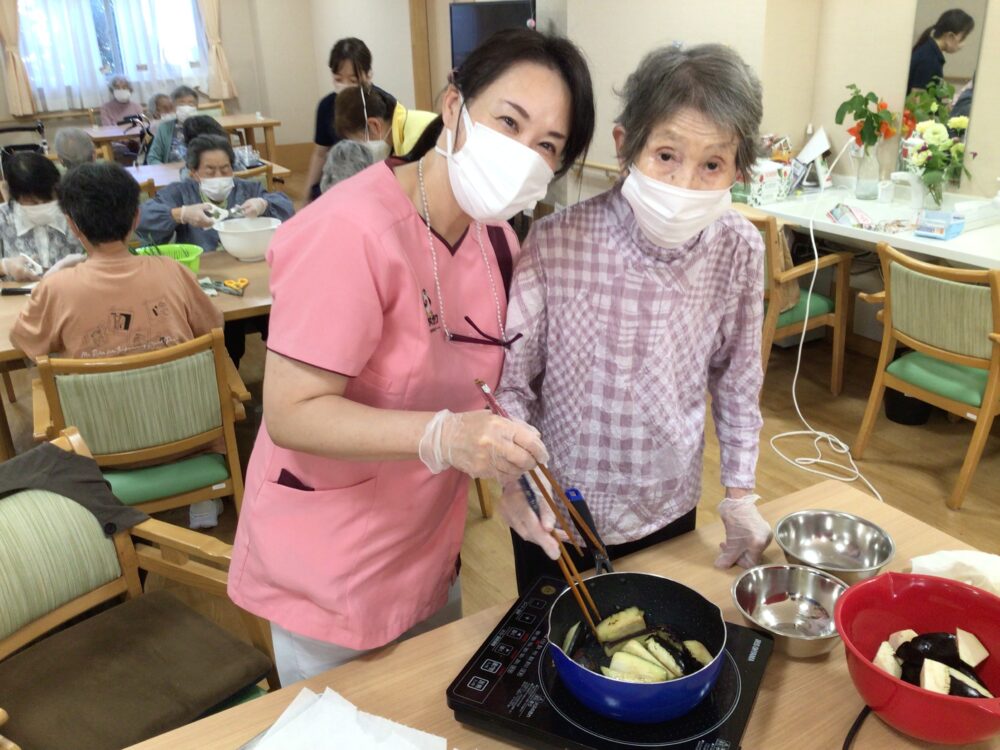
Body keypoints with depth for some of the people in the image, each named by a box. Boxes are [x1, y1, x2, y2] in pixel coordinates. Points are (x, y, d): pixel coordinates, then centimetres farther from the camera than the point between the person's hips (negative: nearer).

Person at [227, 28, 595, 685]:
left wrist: (511, 459, -6)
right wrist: (443, 437, -39)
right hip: (333, 569, -6)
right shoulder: (351, 231, -27)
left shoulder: (495, 237, -3)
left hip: (429, 549, 7)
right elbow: (292, 413, -27)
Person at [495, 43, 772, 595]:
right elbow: (511, 380, -14)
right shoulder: (555, 243, -24)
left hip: (671, 511, 3)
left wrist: (739, 493, 3)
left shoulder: (738, 249, -14)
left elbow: (736, 376, 1)